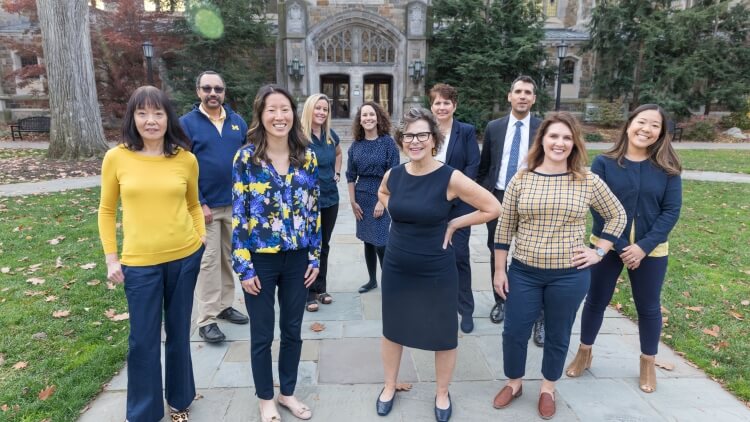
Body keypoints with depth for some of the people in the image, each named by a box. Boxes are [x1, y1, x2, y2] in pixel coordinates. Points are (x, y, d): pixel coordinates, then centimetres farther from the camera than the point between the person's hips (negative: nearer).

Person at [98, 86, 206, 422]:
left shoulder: (186, 159, -2)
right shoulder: (116, 157, -5)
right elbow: (107, 210, 5)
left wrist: (201, 236, 0)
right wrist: (111, 257, 1)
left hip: (185, 257, 1)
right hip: (139, 262, -1)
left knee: (179, 333, 16)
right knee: (143, 340, 10)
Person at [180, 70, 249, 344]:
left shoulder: (238, 122, 6)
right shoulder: (187, 123, -5)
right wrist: (199, 204, -13)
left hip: (236, 204, 4)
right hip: (206, 206, -4)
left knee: (229, 257, 14)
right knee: (208, 261, 0)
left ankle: (224, 305, 29)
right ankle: (206, 320, 8)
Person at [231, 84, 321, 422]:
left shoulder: (307, 156, 0)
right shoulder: (246, 157, -9)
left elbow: (314, 209, 4)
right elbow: (239, 215, -8)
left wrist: (315, 256, 3)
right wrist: (243, 266, -10)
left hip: (297, 258, 3)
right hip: (260, 259, -3)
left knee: (292, 330, 16)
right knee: (262, 335, 12)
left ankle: (288, 393, 38)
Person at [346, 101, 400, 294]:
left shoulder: (388, 142, -7)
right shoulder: (356, 145, 4)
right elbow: (351, 176, 8)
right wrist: (353, 201, 2)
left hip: (382, 198, -4)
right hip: (362, 198, 4)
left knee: (381, 243, -6)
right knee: (368, 241, 12)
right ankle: (372, 280, 27)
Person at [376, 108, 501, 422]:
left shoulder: (450, 178, -18)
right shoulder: (393, 175, -5)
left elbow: (493, 208, -12)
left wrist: (454, 224, -9)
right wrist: (398, 214, 4)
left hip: (437, 271, -3)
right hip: (396, 269, 4)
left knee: (443, 335, 13)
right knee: (393, 329, 18)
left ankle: (442, 394, 38)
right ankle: (389, 387, 42)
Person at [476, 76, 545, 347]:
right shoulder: (494, 128, 4)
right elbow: (483, 167, 9)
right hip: (497, 198, 3)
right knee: (497, 254, 13)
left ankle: (540, 317, 11)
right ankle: (500, 301, 33)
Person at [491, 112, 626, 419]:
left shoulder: (588, 181, -4)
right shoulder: (520, 180, -4)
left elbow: (617, 216, 10)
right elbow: (504, 228, 0)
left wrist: (599, 252, 1)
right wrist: (499, 270, 0)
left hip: (569, 275, 0)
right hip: (523, 272, 1)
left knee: (557, 336, 15)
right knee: (514, 332, 9)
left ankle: (548, 389, 39)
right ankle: (514, 383, 35)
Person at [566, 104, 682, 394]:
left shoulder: (667, 168, -4)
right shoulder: (604, 163, -8)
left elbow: (671, 211, -7)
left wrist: (644, 247, -16)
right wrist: (621, 246, -15)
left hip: (651, 251, 1)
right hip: (607, 247, -1)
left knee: (648, 307, 15)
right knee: (596, 301, 12)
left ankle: (648, 363, 36)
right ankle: (584, 353, 32)